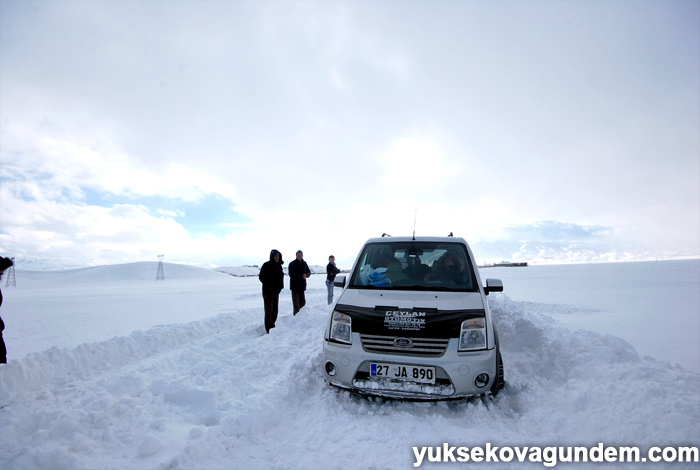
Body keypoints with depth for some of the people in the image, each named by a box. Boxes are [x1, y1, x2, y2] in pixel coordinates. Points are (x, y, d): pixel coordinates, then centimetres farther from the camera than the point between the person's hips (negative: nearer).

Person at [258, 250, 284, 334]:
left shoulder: (279, 266, 11)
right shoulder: (267, 265, -10)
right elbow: (261, 277, -12)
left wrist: (280, 286, 5)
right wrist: (269, 286, -17)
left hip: (276, 292, 7)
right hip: (268, 292, -7)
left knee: (275, 311, 12)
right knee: (269, 312, -6)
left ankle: (272, 327, 22)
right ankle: (269, 330, -4)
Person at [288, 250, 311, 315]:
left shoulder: (304, 263, 8)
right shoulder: (292, 264, -8)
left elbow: (308, 271, 13)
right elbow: (291, 275, -14)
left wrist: (306, 274, -11)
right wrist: (302, 276, -16)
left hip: (302, 285, 5)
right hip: (295, 286, -5)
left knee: (303, 302, 10)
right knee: (296, 303, -5)